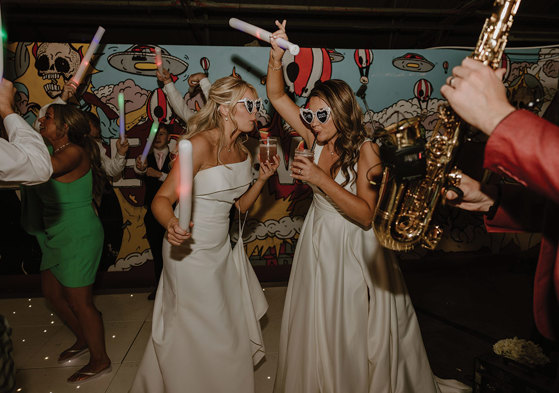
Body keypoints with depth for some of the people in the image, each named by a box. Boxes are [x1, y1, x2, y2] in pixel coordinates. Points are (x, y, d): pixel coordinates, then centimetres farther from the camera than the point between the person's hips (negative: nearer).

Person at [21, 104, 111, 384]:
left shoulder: (74, 153, -20)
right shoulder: (57, 153, 11)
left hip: (78, 237, -10)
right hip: (58, 237, 10)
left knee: (79, 301, 2)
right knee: (52, 292, 22)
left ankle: (100, 360, 22)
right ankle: (84, 340, 43)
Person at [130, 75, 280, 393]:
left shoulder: (242, 152, 3)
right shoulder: (201, 144, -20)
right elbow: (162, 199, -22)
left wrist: (263, 178, -3)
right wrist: (172, 224, -43)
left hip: (222, 249, 7)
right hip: (190, 251, -7)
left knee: (231, 333, 20)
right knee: (199, 335, 9)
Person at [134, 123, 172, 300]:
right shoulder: (146, 157, 6)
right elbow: (138, 169, -15)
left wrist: (160, 174, -22)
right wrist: (140, 167, -37)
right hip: (152, 211, 3)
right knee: (157, 251, 12)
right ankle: (159, 286, 25)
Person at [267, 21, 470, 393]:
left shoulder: (365, 151, -18)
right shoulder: (318, 140, -3)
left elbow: (366, 215, -25)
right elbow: (277, 97, 1)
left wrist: (321, 179, -29)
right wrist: (276, 57, -13)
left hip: (353, 250, -5)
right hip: (318, 242, 6)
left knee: (353, 331, 12)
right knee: (316, 329, 20)